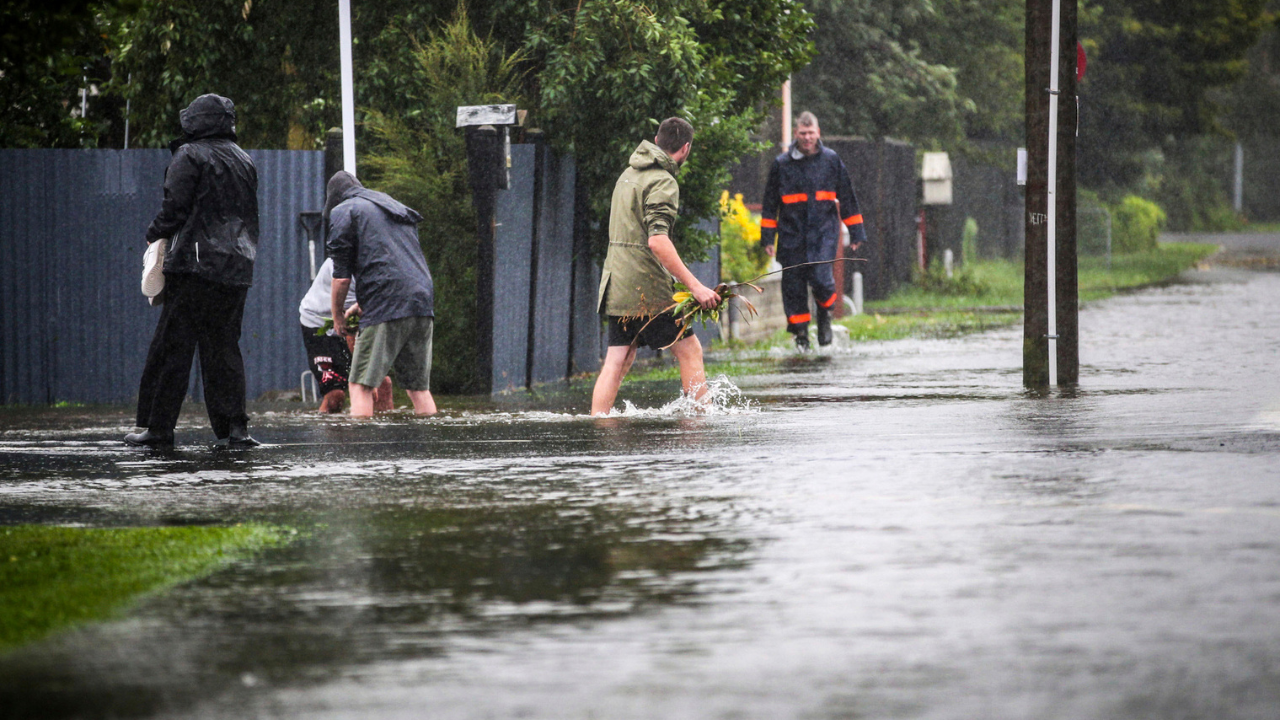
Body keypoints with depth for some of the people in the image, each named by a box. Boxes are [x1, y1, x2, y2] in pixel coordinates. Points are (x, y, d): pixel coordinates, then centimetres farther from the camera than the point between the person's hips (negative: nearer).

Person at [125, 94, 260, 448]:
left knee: (173, 346, -2)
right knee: (224, 347, 10)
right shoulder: (244, 160, 15)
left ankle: (158, 427, -2)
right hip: (237, 269, 6)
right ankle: (234, 426, 1)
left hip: (196, 264, -6)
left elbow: (175, 208, -10)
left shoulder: (190, 156, -5)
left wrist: (154, 233, 7)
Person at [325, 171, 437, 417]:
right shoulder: (397, 208, 29)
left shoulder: (343, 211, 8)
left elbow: (342, 277, 1)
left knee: (360, 385, -5)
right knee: (418, 386, 12)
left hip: (386, 305, -7)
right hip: (423, 304, 7)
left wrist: (337, 317, 15)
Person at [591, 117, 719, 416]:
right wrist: (695, 286, -25)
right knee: (689, 350, -2)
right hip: (644, 287, -8)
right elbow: (657, 241, -23)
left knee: (618, 361, 6)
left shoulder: (629, 174, 17)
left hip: (617, 287, 8)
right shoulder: (663, 182, -12)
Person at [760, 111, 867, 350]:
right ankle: (800, 331, 13)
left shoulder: (831, 160, 6)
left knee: (820, 276, -16)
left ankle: (825, 313, 14)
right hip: (791, 232, 1)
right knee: (793, 283, 0)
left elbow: (847, 198, 12)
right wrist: (768, 237, 7)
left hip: (824, 231, -1)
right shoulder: (782, 164, 4)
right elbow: (770, 203, 10)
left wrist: (856, 232, 11)